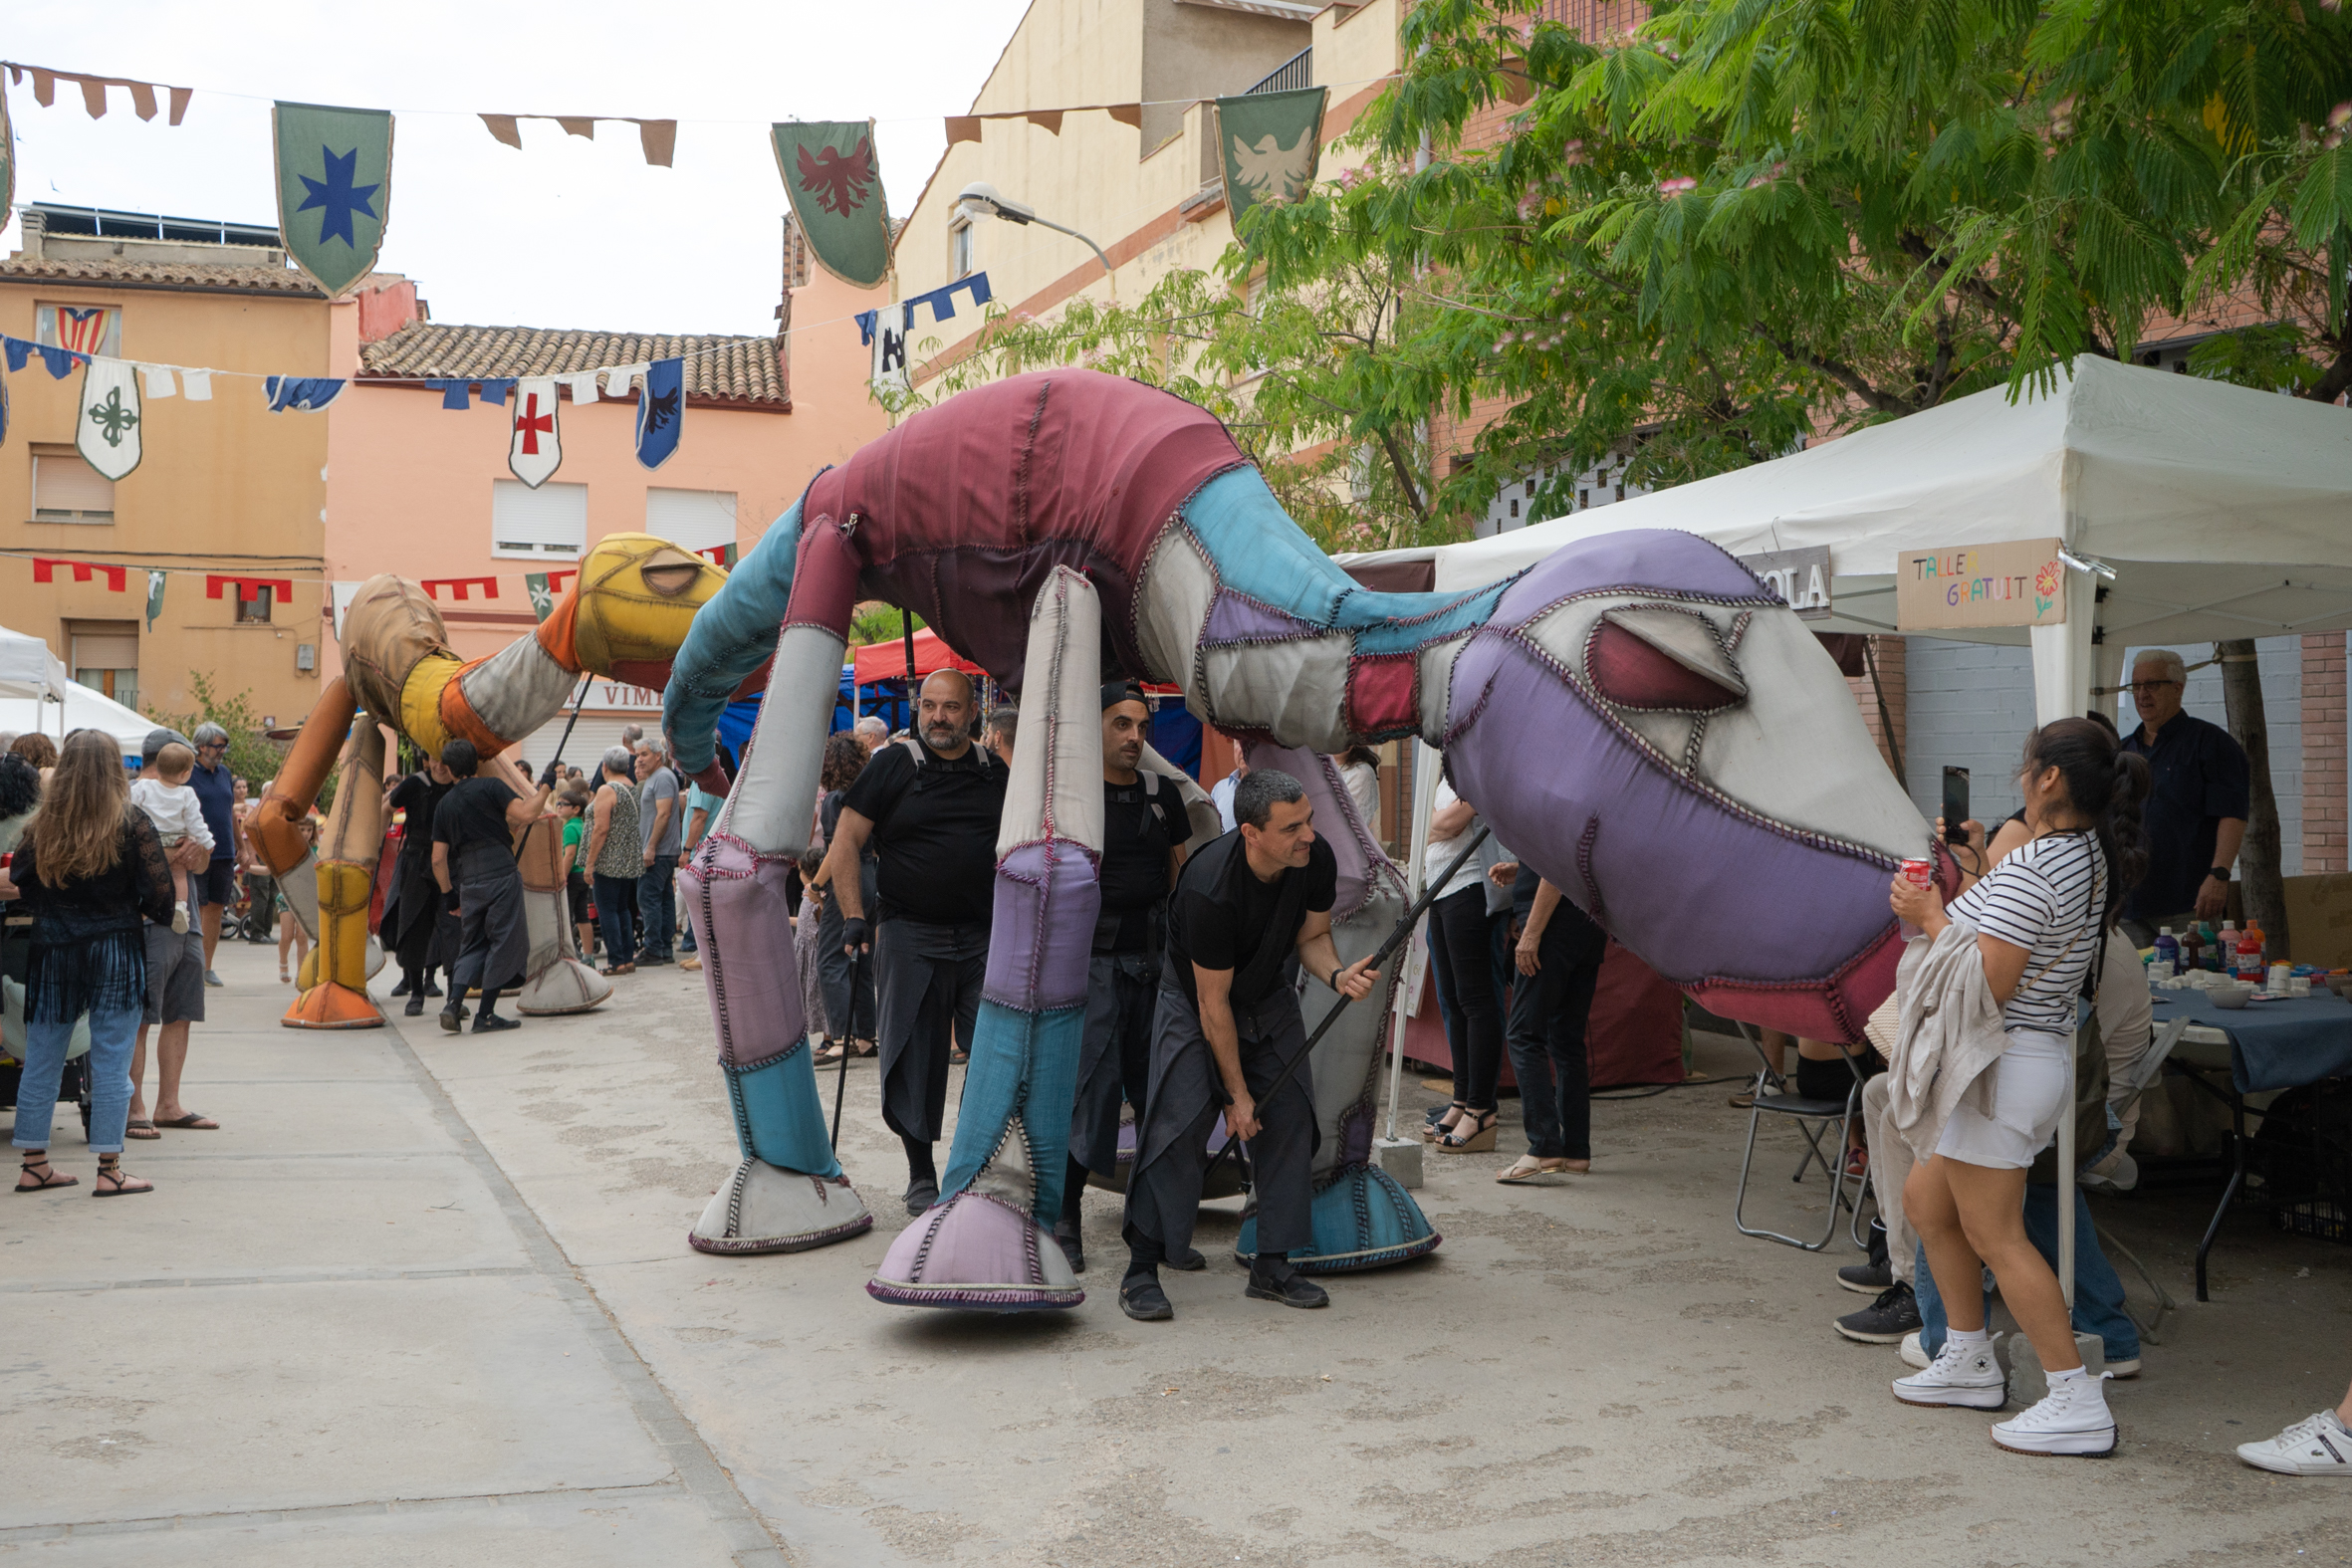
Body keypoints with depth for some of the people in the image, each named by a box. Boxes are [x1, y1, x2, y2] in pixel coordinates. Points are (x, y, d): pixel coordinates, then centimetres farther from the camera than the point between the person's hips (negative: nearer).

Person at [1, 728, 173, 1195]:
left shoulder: (42, 828, 0)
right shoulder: (133, 826, -9)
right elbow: (159, 892, -11)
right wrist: (156, 915, 10)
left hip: (53, 951, 3)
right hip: (115, 950, -3)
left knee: (42, 1061, 12)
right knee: (111, 1064, 1)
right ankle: (109, 1170, 3)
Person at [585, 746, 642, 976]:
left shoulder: (607, 790, -13)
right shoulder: (633, 788, 10)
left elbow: (601, 829, -18)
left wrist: (590, 863, -14)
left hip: (610, 860, -8)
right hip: (631, 860, 8)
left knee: (607, 910, -3)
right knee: (623, 908, 13)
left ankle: (617, 961, -6)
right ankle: (629, 958, 12)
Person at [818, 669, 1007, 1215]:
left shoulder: (996, 773, 9)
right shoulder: (892, 765, 0)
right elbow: (845, 845, 0)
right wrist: (854, 917, -7)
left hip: (985, 936, 2)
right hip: (910, 936, -2)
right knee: (915, 1057, 3)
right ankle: (921, 1175, 16)